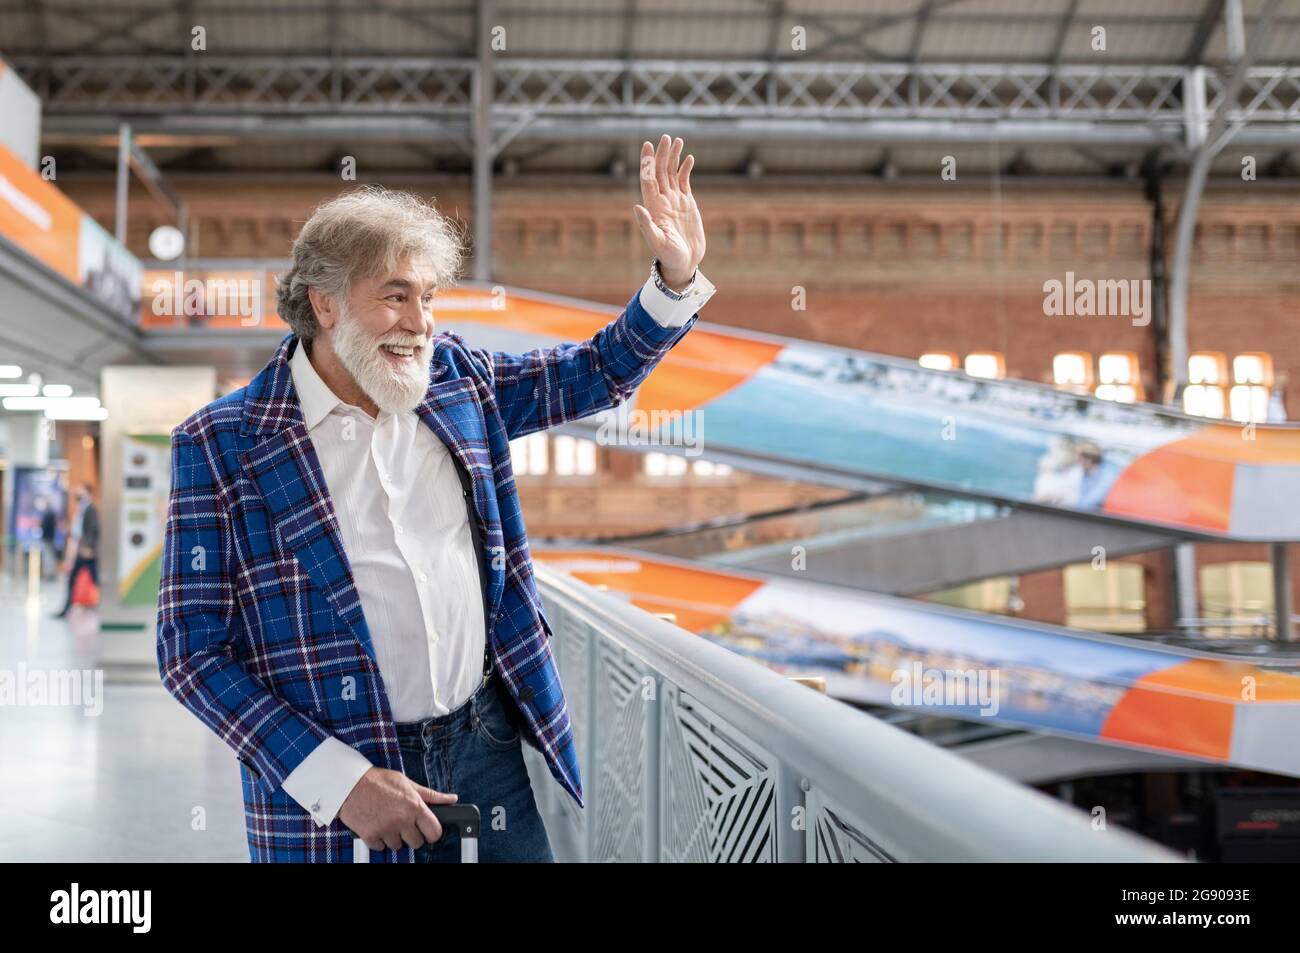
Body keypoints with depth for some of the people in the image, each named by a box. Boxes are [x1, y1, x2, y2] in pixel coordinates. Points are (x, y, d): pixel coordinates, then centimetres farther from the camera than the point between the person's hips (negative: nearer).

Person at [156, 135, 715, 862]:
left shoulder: (454, 376, 3)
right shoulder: (222, 445, -9)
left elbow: (599, 373, 17)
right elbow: (193, 651, -9)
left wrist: (677, 276, 0)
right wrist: (340, 781, -16)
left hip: (488, 743, 4)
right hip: (338, 794, -4)